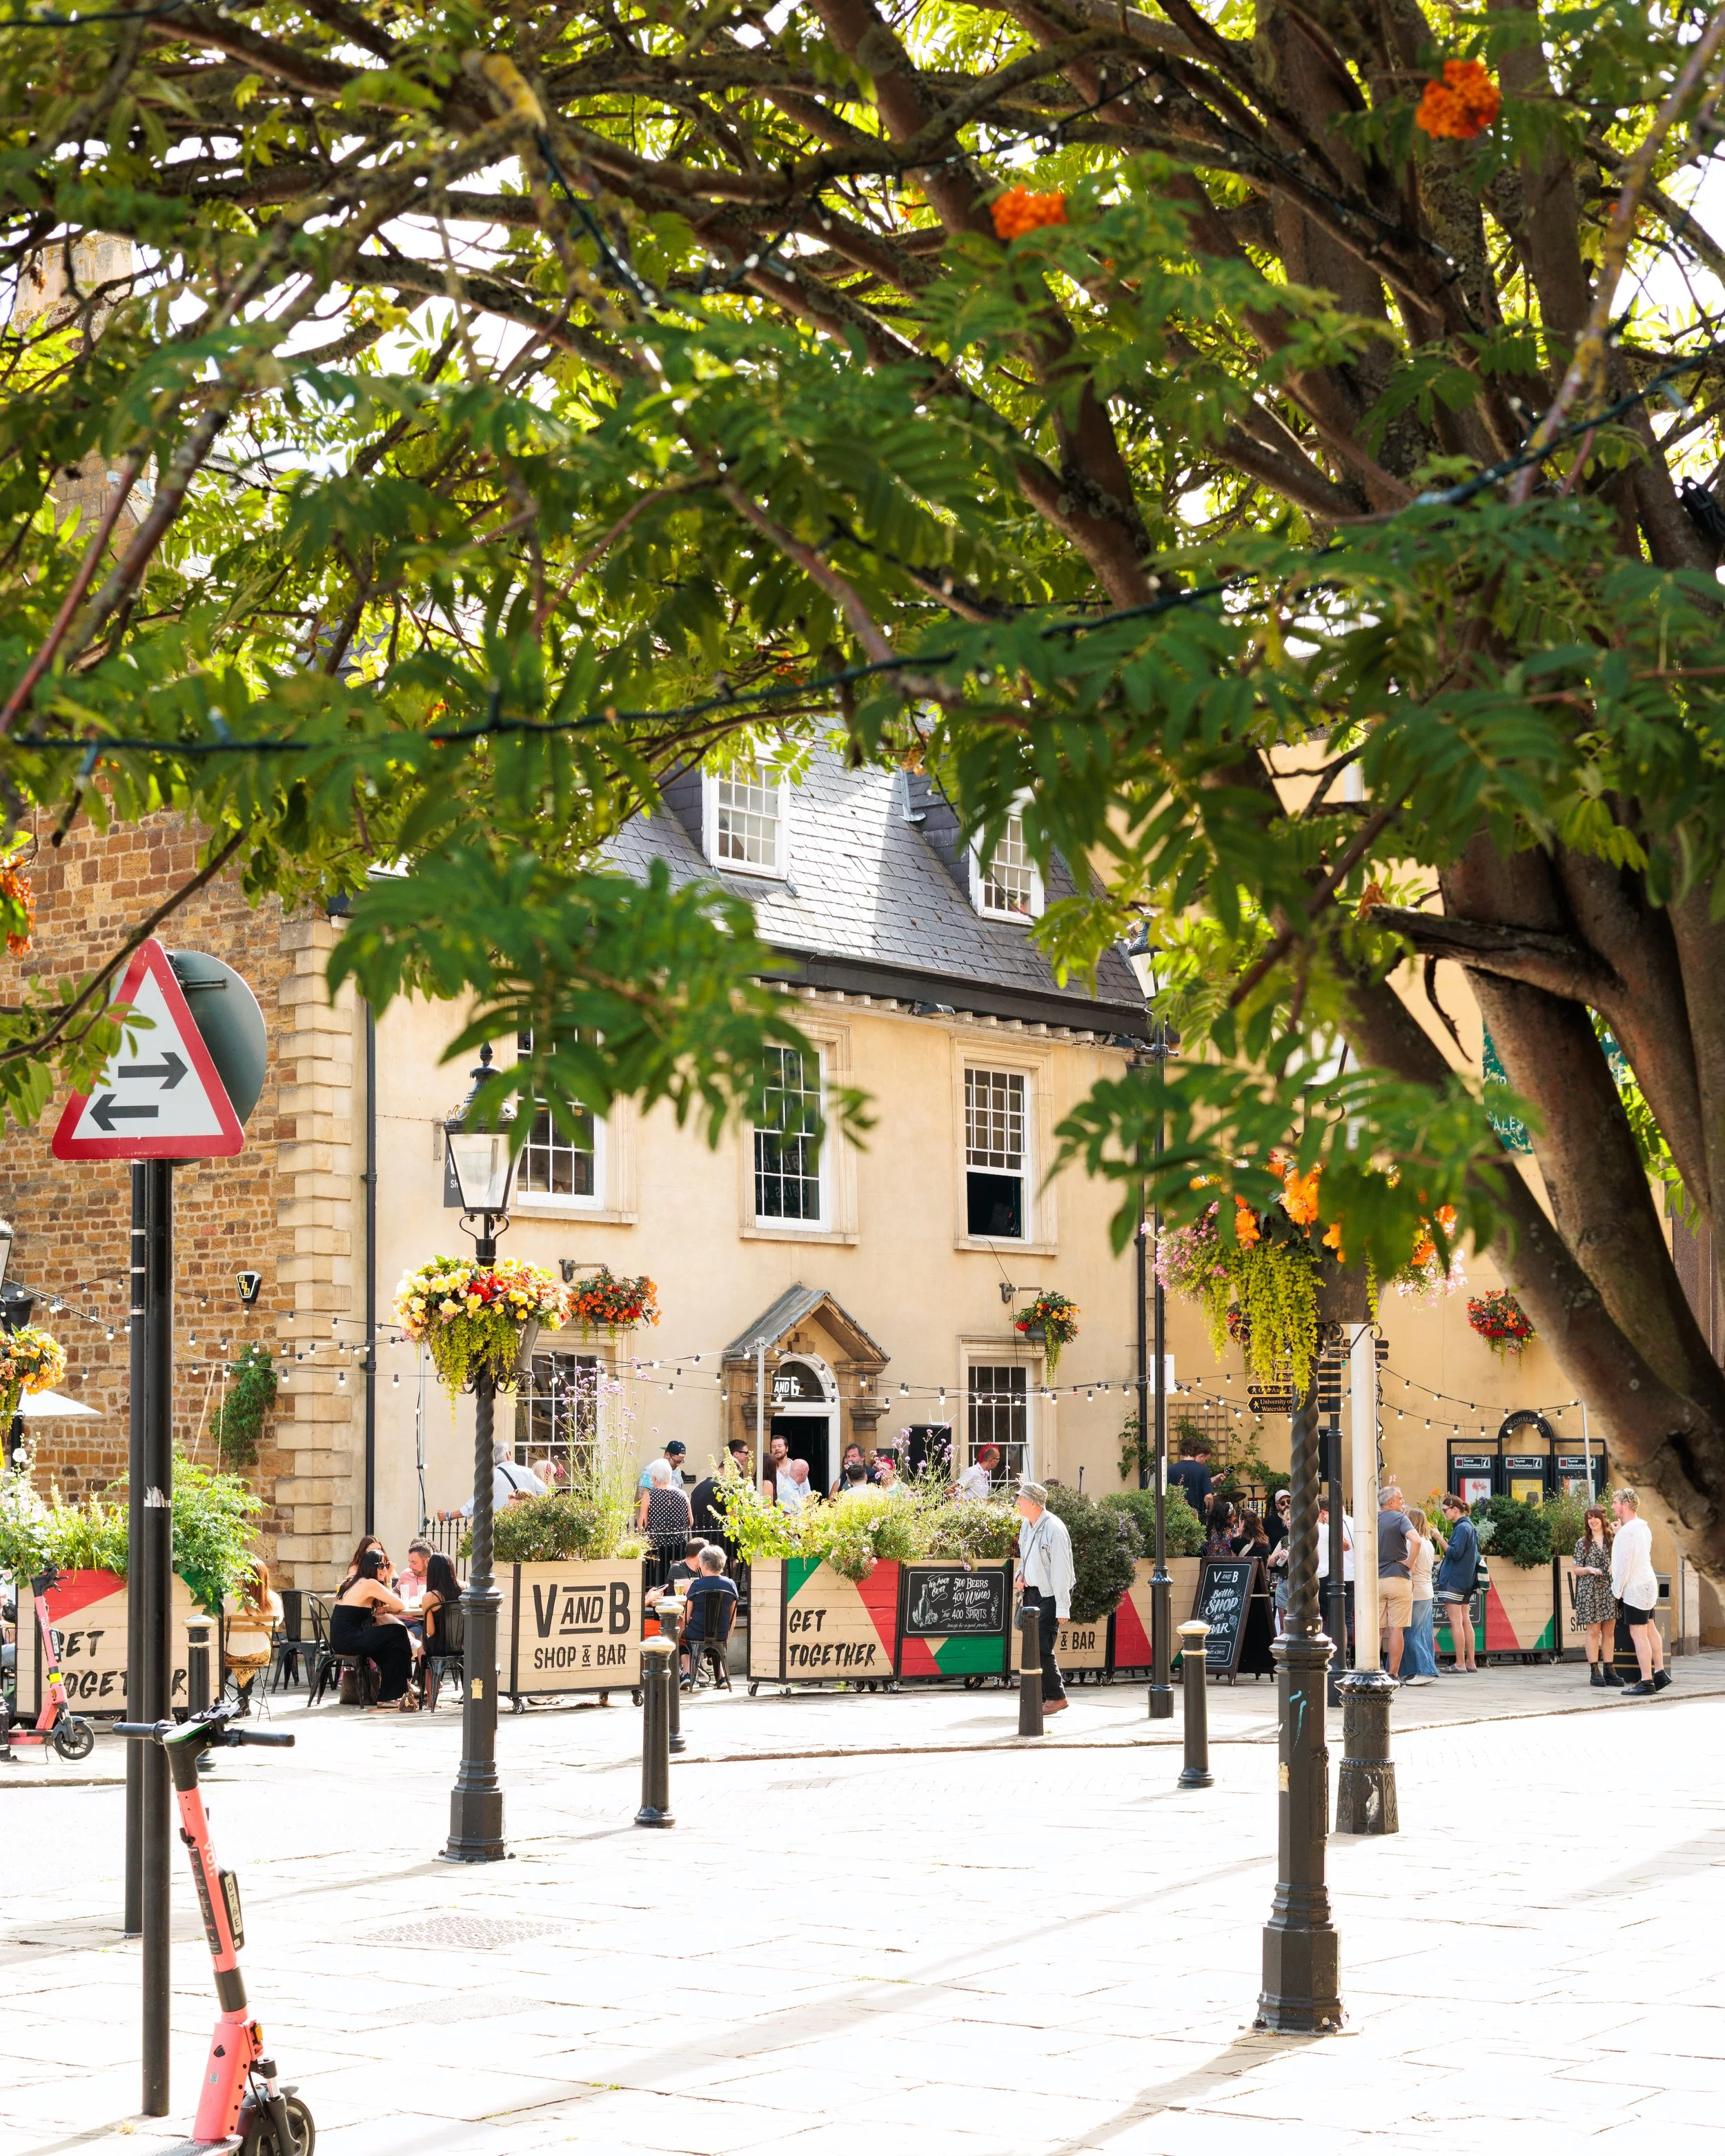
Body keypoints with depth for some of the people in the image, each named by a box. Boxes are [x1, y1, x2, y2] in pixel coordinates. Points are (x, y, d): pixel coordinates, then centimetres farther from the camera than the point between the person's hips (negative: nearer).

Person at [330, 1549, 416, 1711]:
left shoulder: (357, 1582, 20)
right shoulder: (370, 1584, -10)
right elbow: (401, 1606, -8)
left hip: (340, 1640, 10)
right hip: (347, 1640, -10)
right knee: (398, 1633, -6)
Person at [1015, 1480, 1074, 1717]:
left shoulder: (1054, 1529, -18)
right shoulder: (1027, 1525, 8)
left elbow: (1061, 1570, -19)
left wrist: (1062, 1608, -20)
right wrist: (1021, 1575, 4)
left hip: (1050, 1595, -8)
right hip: (1031, 1591, 8)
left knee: (1041, 1647, -12)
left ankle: (1056, 1697, 1)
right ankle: (1041, 1696, 16)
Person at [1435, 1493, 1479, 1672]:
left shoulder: (1461, 1528, -14)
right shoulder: (1469, 1526, 16)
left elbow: (1455, 1552, -22)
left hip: (1454, 1580, -10)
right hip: (1466, 1581, 10)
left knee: (1456, 1622, -8)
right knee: (1465, 1621, 11)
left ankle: (1460, 1664, -9)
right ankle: (1470, 1663, 13)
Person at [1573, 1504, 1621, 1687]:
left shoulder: (1612, 1540, 9)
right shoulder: (1582, 1543, 6)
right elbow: (1576, 1569, 5)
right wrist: (1588, 1569, -14)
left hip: (1609, 1589, 2)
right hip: (1590, 1590, -2)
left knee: (1609, 1631, 2)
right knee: (1593, 1631, -5)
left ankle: (1608, 1669, 7)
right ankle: (1594, 1671, -3)